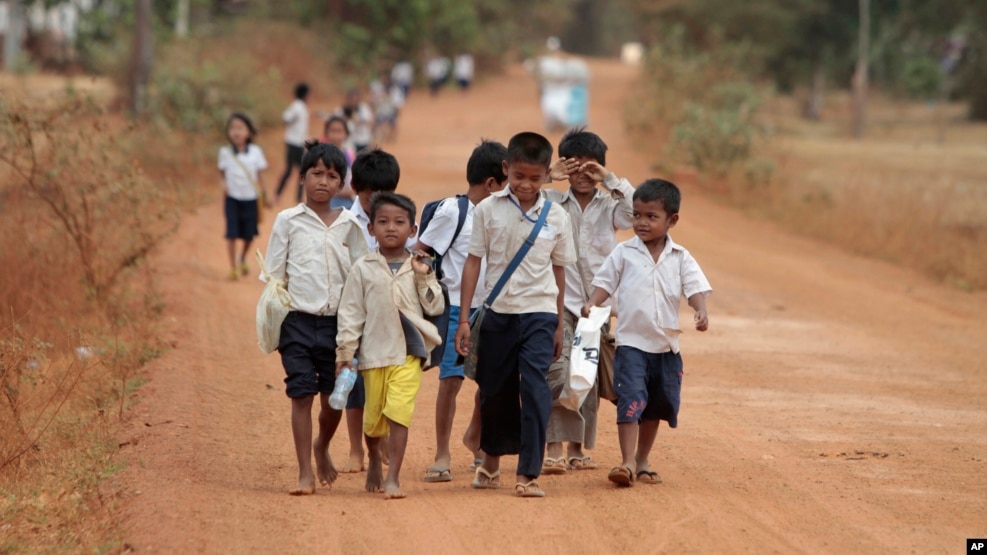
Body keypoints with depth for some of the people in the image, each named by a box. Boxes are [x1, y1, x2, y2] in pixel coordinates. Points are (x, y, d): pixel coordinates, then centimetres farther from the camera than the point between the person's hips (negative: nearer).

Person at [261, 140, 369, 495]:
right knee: (302, 395, -6)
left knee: (334, 398, 6)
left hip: (338, 322, 2)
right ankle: (305, 472, 0)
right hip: (299, 320, -2)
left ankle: (322, 448, 35)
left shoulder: (349, 225, 7)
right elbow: (273, 274, 4)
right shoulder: (288, 221, 2)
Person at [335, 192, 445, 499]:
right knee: (373, 415, 11)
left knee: (399, 412, -13)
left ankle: (393, 478, -12)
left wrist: (424, 277, -8)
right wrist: (344, 352, -2)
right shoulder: (363, 268, 2)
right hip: (374, 352, 1)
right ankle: (374, 462, 39)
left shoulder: (419, 267, 5)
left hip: (408, 351, -1)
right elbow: (350, 312, 2)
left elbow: (435, 307, 2)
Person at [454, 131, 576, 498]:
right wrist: (463, 318, -2)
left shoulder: (556, 217, 1)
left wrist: (559, 325, 14)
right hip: (497, 313, 1)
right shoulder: (489, 210, -2)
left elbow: (558, 271, 9)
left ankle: (529, 473, -10)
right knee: (495, 391, 11)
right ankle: (491, 462, 34)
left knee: (535, 389, -12)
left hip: (539, 313, 0)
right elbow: (473, 262, 1)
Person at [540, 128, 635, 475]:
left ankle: (577, 449, 16)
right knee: (557, 372, -16)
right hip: (560, 301, -2)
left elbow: (636, 212, -11)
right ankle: (554, 448, -16)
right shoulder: (551, 203, 6)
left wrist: (610, 180, -12)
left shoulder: (609, 206, 7)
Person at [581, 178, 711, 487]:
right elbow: (605, 282, 3)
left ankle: (642, 461, 29)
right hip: (631, 343, -3)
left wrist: (700, 311, -24)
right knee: (631, 401, -16)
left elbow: (695, 287, -5)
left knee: (656, 406, 14)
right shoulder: (624, 253, 0)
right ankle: (627, 462, -17)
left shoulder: (680, 259, 2)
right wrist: (592, 304, -15)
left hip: (666, 346, 3)